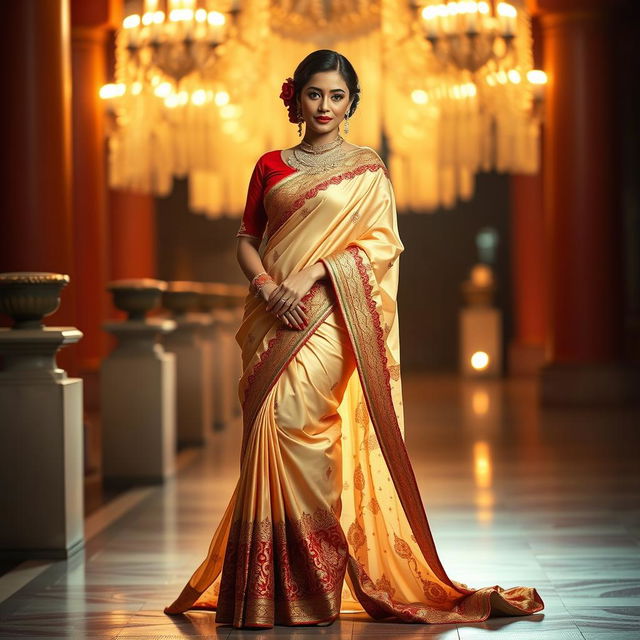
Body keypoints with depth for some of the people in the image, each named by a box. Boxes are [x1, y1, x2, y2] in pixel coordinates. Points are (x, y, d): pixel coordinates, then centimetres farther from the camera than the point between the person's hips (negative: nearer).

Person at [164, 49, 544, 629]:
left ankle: (314, 586, -9)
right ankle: (269, 582, 5)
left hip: (331, 320, -3)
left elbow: (380, 243, -2)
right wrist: (266, 285, -7)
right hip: (274, 320, 4)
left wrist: (311, 274, -14)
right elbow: (247, 239, 13)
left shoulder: (368, 169, 7)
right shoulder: (271, 166, 15)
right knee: (272, 431, -2)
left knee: (292, 418, -17)